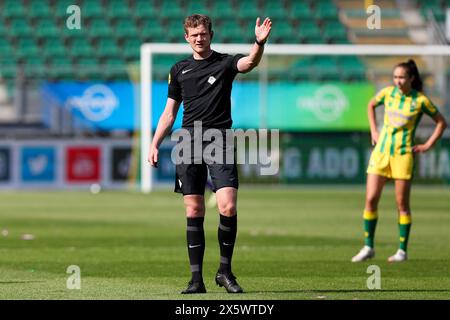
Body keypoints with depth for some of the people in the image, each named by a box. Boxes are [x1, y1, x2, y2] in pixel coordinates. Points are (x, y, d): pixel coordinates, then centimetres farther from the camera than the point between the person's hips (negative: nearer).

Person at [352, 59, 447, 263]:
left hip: (403, 154, -3)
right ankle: (368, 247, 5)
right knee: (370, 200, -3)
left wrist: (427, 146, -1)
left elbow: (441, 122, 5)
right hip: (381, 152, 3)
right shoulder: (388, 93, 4)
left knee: (402, 204, 0)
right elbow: (371, 105, 25)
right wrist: (373, 131, 15)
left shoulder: (420, 100, -5)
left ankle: (402, 250, 8)